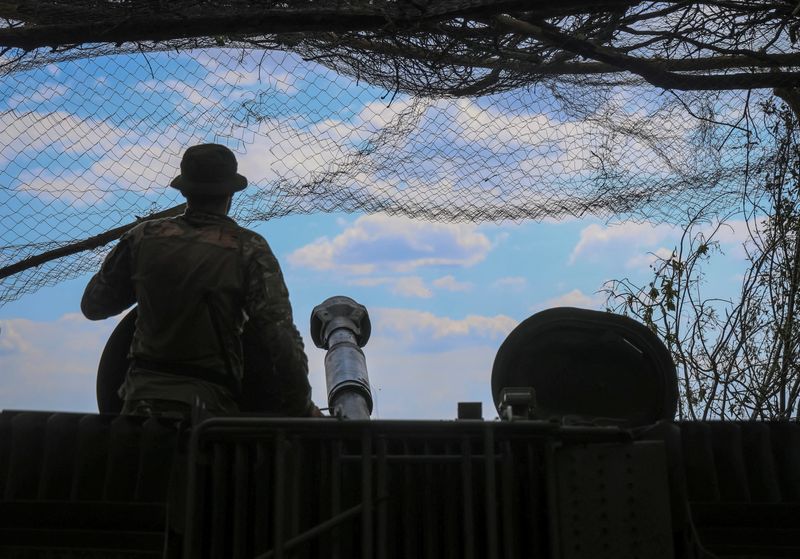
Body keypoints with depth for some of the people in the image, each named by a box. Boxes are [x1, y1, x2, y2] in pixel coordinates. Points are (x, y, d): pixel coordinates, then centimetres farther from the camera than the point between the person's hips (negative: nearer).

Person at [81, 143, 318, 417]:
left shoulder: (144, 237, 5)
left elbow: (92, 305, 17)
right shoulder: (248, 249, -4)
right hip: (208, 402, -3)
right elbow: (281, 335, -11)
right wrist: (301, 408, -1)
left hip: (142, 394, 3)